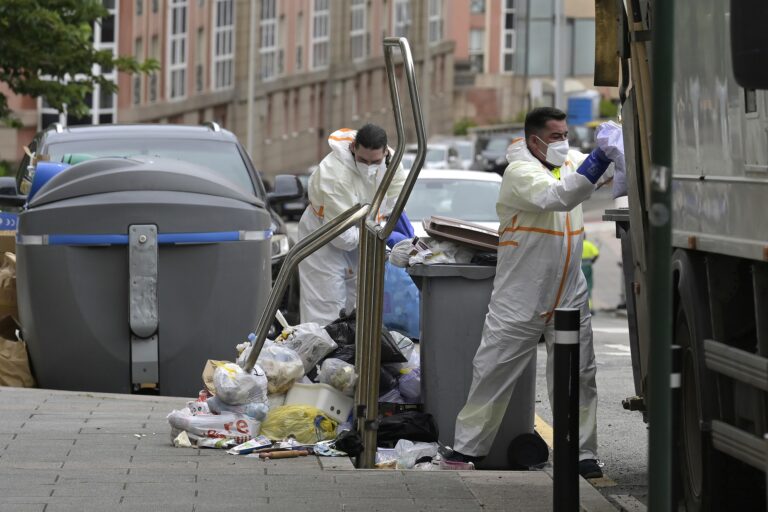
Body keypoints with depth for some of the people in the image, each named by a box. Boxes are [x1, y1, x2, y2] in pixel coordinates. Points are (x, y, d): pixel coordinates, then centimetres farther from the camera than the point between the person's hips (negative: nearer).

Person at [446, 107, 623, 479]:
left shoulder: (572, 163, 8)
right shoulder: (520, 173, -13)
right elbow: (557, 197, -29)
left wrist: (619, 149, -15)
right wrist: (601, 158, -36)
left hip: (569, 298, 5)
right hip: (520, 300, -5)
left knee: (578, 378, 4)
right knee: (492, 374, 2)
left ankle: (583, 455, 10)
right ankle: (468, 447, 12)